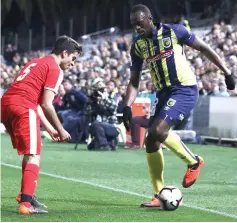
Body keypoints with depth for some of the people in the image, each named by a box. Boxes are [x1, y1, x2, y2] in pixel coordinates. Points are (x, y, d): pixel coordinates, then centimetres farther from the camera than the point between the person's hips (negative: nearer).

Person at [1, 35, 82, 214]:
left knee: (29, 153, 23)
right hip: (22, 108, -9)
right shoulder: (55, 69, -1)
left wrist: (49, 128, 23)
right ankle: (26, 203, -15)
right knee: (33, 156, -6)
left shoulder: (36, 63, 26)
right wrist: (60, 130, 3)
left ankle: (26, 195, 29)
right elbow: (46, 104, -7)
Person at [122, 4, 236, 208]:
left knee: (157, 130, -25)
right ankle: (160, 195, 11)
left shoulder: (173, 31, -9)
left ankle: (193, 162, -4)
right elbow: (134, 82, 12)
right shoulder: (137, 46, 6)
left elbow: (204, 48, 0)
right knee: (151, 143, 1)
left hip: (185, 90, -7)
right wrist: (127, 107, -2)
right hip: (164, 93, 7)